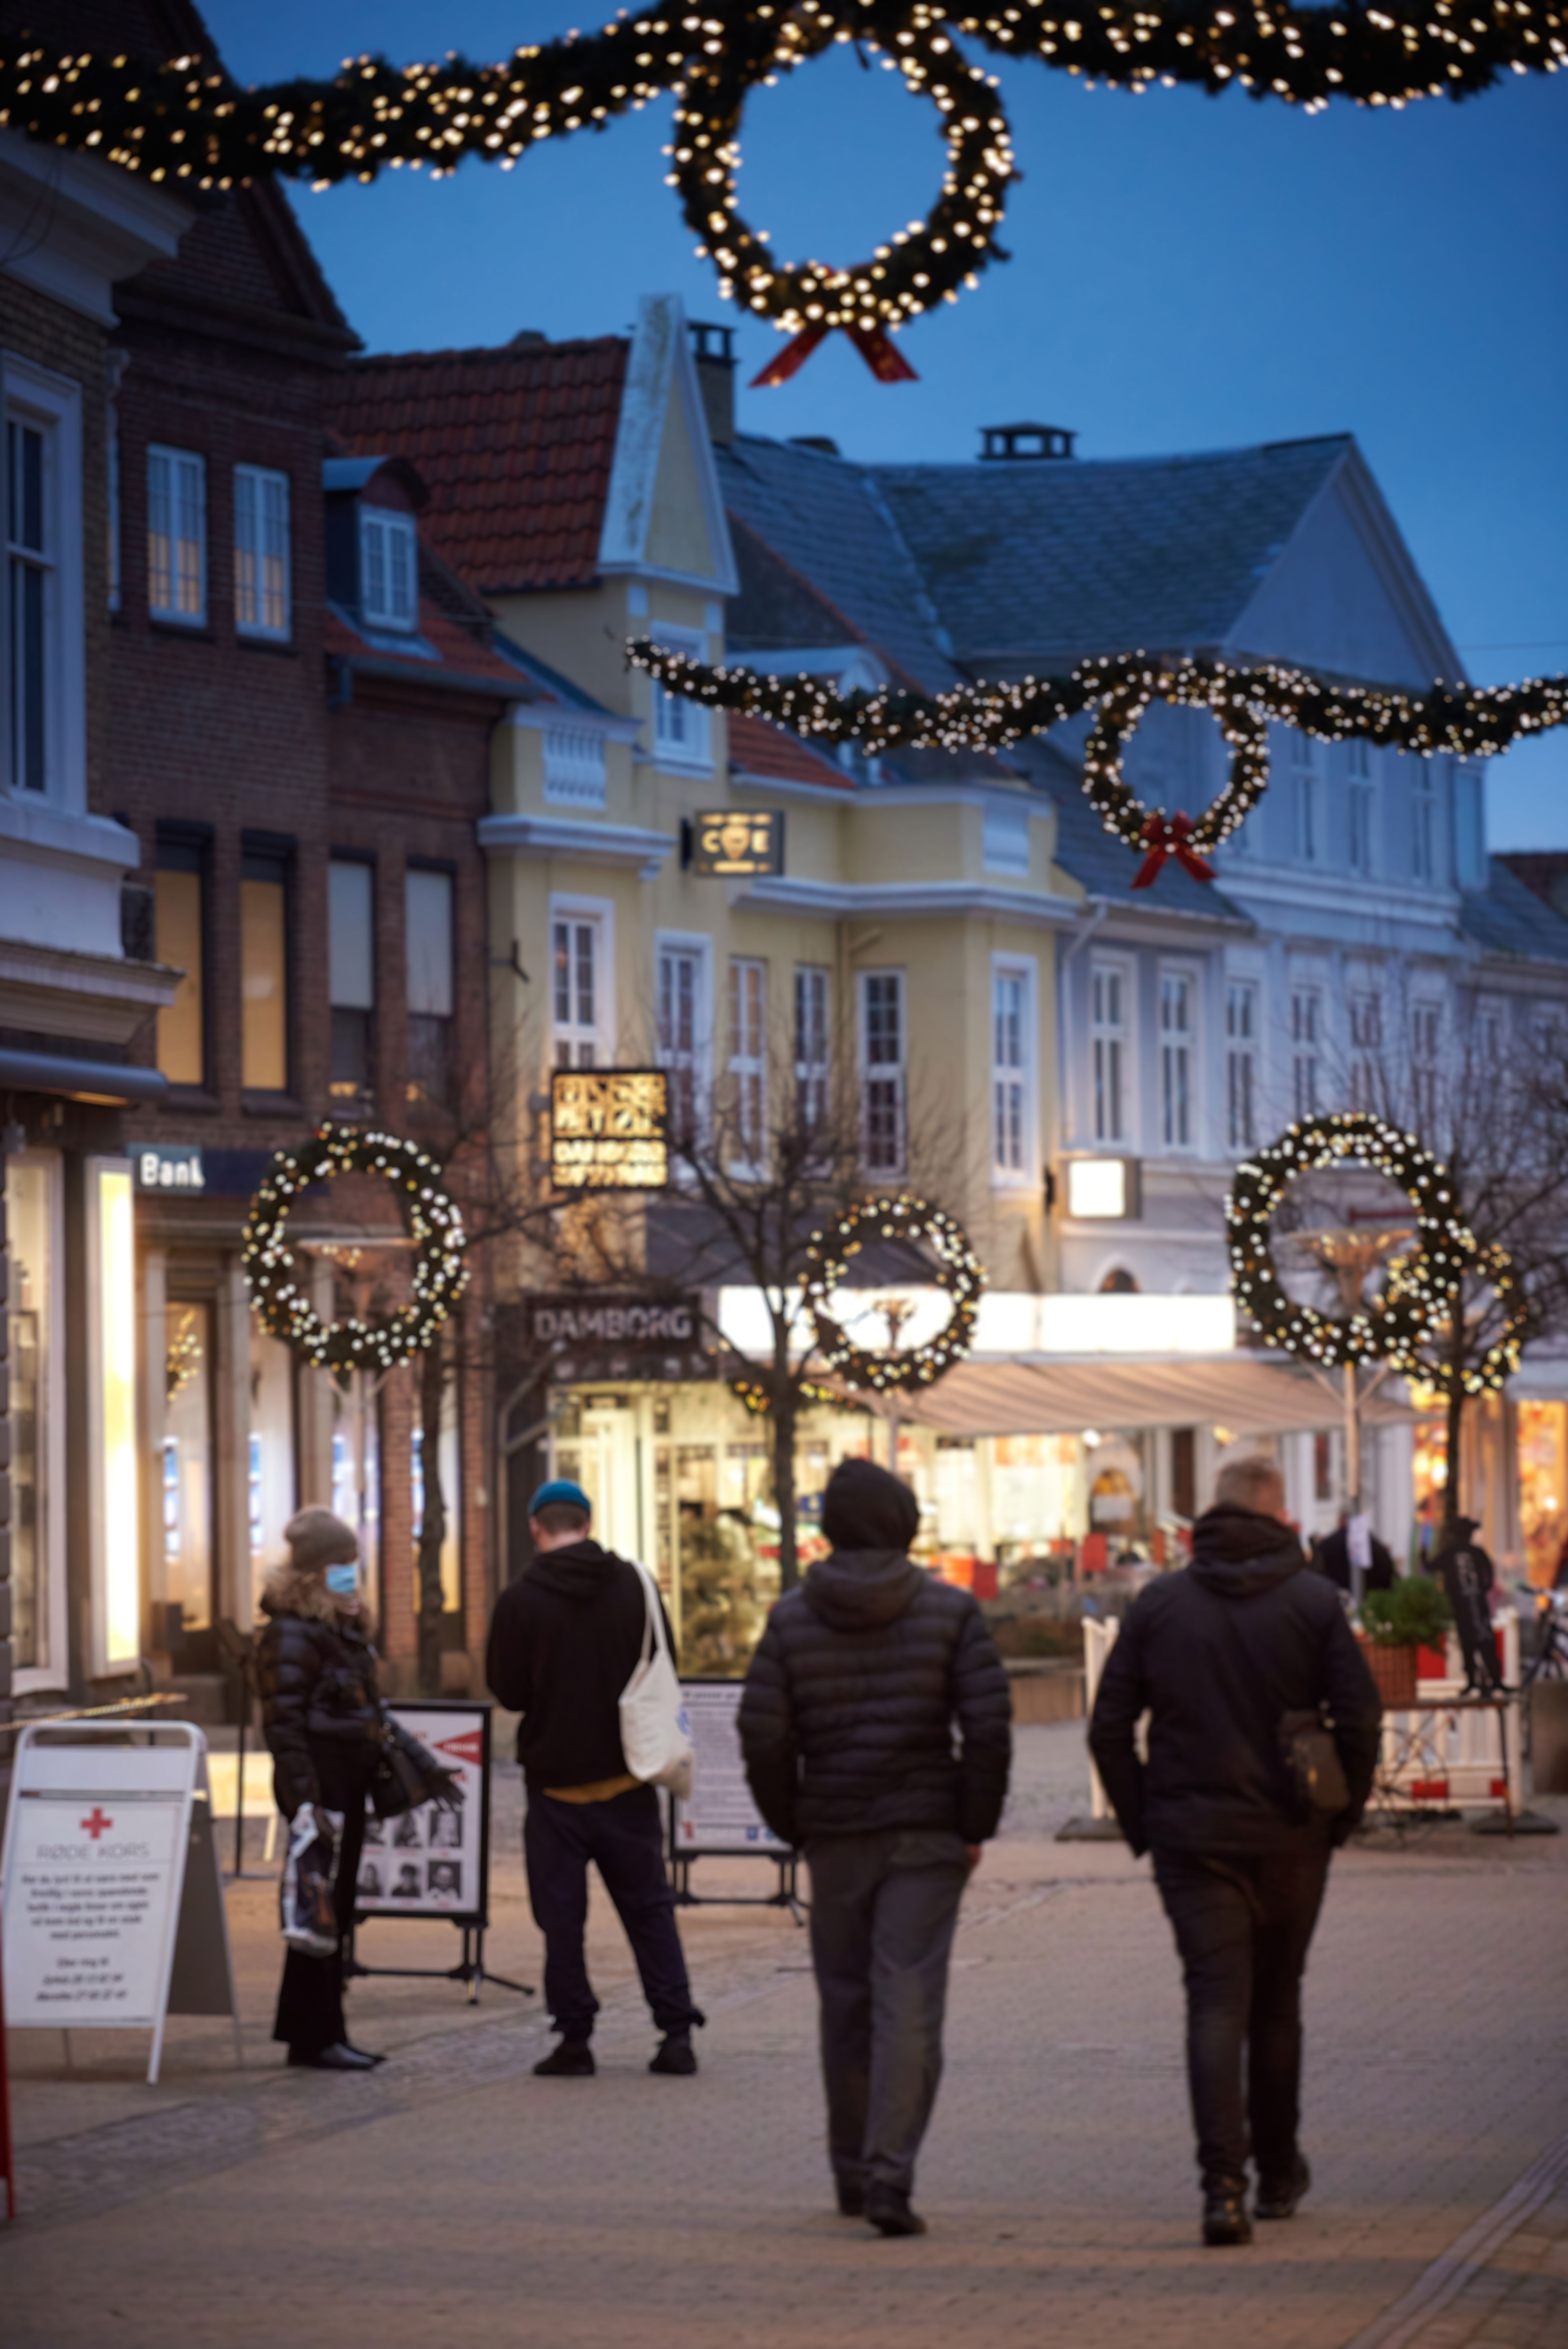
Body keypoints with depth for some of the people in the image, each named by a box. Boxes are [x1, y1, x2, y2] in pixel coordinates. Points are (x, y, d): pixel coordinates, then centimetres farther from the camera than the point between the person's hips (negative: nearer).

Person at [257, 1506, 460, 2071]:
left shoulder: (345, 1629, 18)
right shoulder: (291, 1634, -11)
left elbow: (372, 1709, 27)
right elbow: (283, 1723, -18)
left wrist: (421, 1764, 26)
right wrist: (304, 1800, -25)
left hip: (349, 1783, 9)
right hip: (319, 1783, -9)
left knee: (335, 1910, 10)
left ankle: (306, 2031, 15)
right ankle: (316, 2036, -2)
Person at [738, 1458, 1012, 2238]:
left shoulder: (792, 1619, 1)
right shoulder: (950, 1612, -3)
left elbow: (763, 1736, -4)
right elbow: (989, 1727, -10)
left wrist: (793, 1825, 7)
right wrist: (976, 1826, -1)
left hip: (835, 1836, 2)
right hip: (926, 1835, -2)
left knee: (846, 2005, 15)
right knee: (910, 2005, -5)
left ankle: (853, 2172, 25)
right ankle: (888, 2176, -16)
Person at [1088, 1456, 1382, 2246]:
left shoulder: (1159, 1602, 1)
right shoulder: (1313, 1600, -3)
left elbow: (1109, 1728, 0)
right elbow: (1359, 1718, -8)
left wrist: (1141, 1823, 8)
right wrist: (1342, 1814, 5)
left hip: (1192, 1836, 0)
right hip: (1290, 1839, 0)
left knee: (1216, 2003, -4)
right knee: (1277, 2003, 16)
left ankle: (1224, 2182, -20)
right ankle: (1278, 2172, 27)